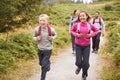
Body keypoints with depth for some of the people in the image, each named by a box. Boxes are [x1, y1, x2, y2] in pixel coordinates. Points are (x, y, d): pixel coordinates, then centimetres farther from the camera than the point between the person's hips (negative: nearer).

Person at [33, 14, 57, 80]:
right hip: (40, 49, 3)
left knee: (44, 65, -1)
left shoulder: (51, 29, -18)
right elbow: (34, 37, 0)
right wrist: (36, 38, -21)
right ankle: (48, 64, 56)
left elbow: (55, 35, 4)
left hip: (48, 49, -3)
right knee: (41, 63, 22)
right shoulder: (37, 29, -16)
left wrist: (52, 38, -16)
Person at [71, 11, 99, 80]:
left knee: (86, 63, 1)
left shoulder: (90, 25, -10)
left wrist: (91, 35, -9)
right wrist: (76, 34, -13)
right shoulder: (76, 24, -12)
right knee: (78, 62, -3)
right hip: (78, 45, 0)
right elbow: (72, 31, 6)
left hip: (87, 46, 0)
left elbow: (97, 30, 8)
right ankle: (79, 67, 37)